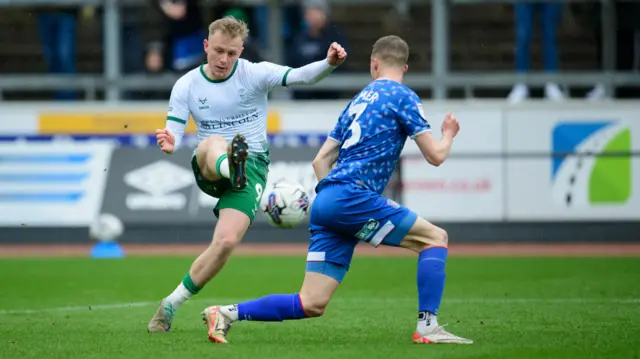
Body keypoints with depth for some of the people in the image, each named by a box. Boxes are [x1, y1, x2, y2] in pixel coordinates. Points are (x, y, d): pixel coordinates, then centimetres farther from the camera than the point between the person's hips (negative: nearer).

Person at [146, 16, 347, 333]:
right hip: (208, 171, 1)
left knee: (226, 241, -19)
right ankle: (229, 167, -74)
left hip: (252, 167, -1)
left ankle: (171, 304, -3)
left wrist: (329, 64, -38)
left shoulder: (256, 74, -3)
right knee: (213, 144, -36)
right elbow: (172, 137, -1)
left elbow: (301, 76, -17)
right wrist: (168, 144, -27)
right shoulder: (186, 86, 1)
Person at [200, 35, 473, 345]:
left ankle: (226, 314, -3)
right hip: (352, 195, -7)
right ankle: (427, 326, -7)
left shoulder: (359, 100, 25)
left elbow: (320, 161, 24)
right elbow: (435, 156, 0)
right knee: (435, 238, 3)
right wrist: (448, 135, 21)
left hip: (326, 202, 7)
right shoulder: (402, 97, 3)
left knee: (311, 305, 4)